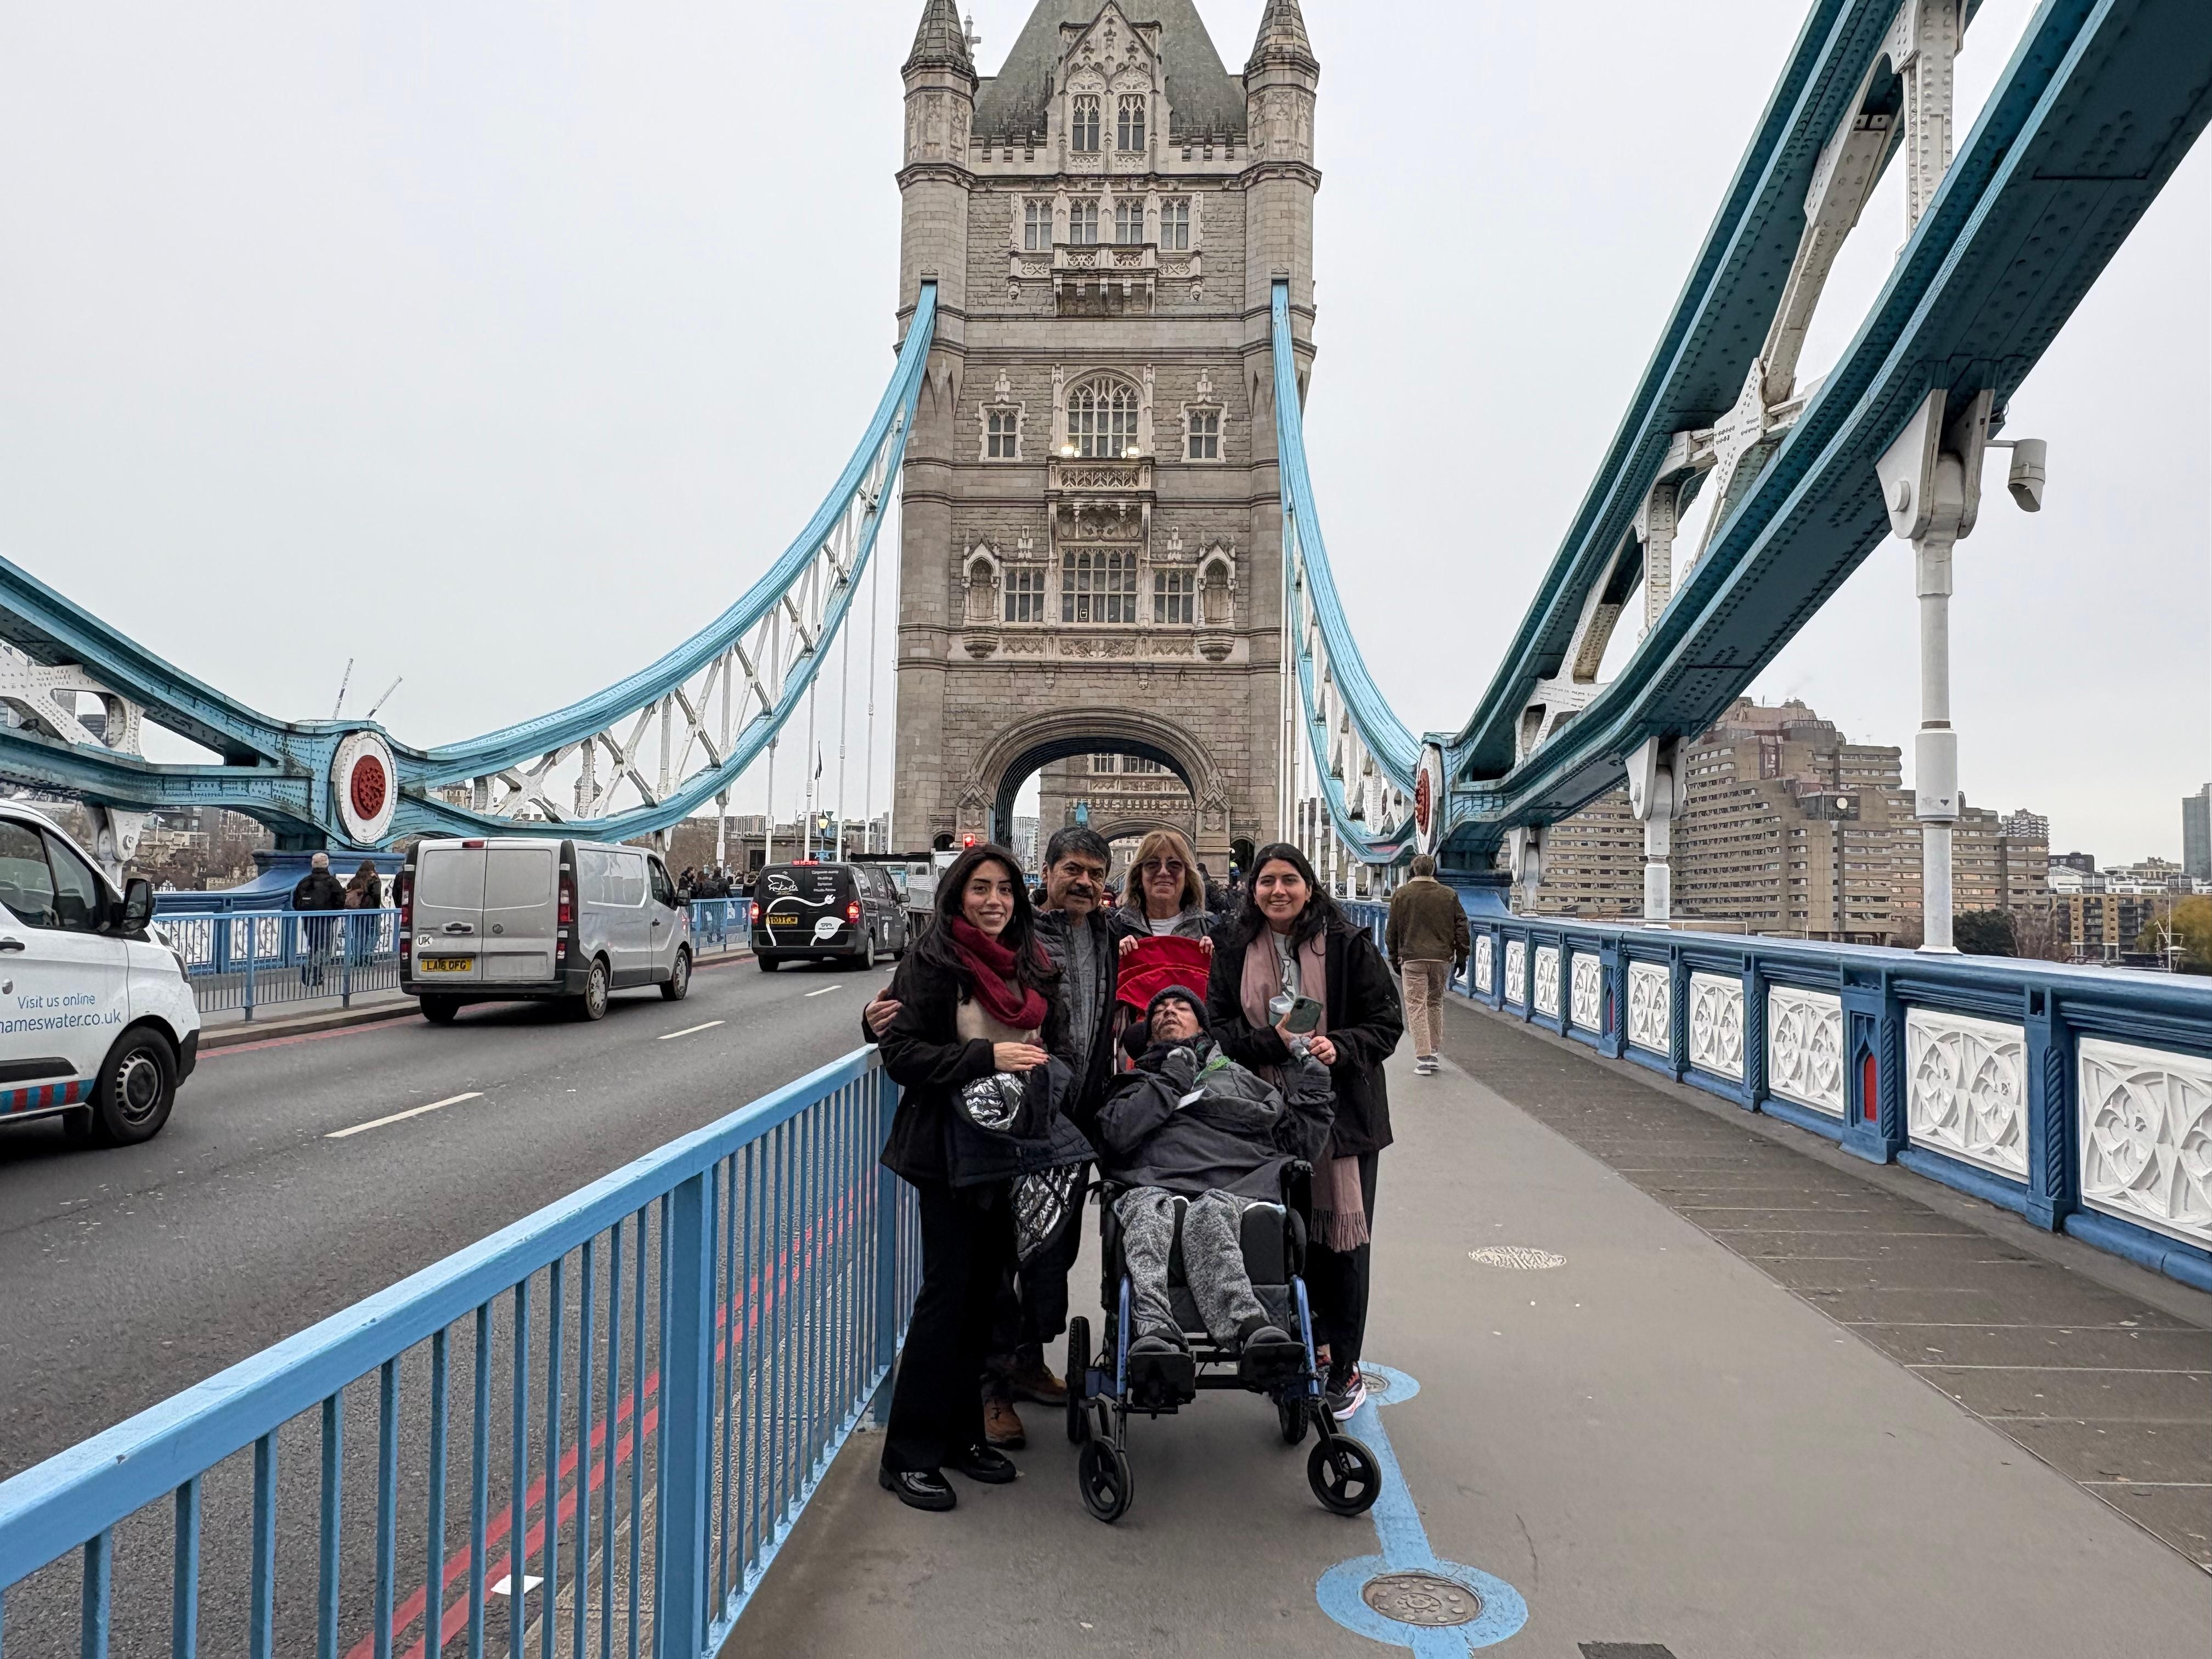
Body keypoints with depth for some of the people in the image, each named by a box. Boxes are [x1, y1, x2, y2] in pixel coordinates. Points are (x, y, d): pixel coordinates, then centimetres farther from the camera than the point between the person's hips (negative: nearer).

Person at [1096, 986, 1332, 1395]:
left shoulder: (1238, 1076, 37)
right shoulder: (1136, 1085, 35)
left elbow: (1303, 1143, 26)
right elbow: (1116, 1135, 9)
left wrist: (1305, 1064, 22)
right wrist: (1171, 1081, 11)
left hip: (1237, 1187, 0)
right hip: (1157, 1183, 0)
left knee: (1208, 1213, -38)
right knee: (1148, 1209, -38)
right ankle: (1155, 1331, -59)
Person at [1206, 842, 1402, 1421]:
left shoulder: (1348, 944, -2)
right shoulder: (1235, 949, 5)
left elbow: (1387, 1022, -1)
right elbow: (1219, 1026, 3)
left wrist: (1340, 1047, -19)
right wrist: (1273, 1041, -14)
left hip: (1342, 1112, -2)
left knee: (1341, 1235, 3)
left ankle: (1342, 1366, 17)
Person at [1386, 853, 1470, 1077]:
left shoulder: (1401, 895, 1)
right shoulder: (1449, 895, 5)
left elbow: (1392, 930, 5)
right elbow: (1461, 926, 6)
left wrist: (1395, 958, 14)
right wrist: (1462, 955, 13)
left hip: (1412, 958, -3)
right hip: (1442, 958, 3)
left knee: (1416, 1006, -2)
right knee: (1436, 1003, 17)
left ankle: (1424, 1056, -9)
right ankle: (1433, 1050, 20)